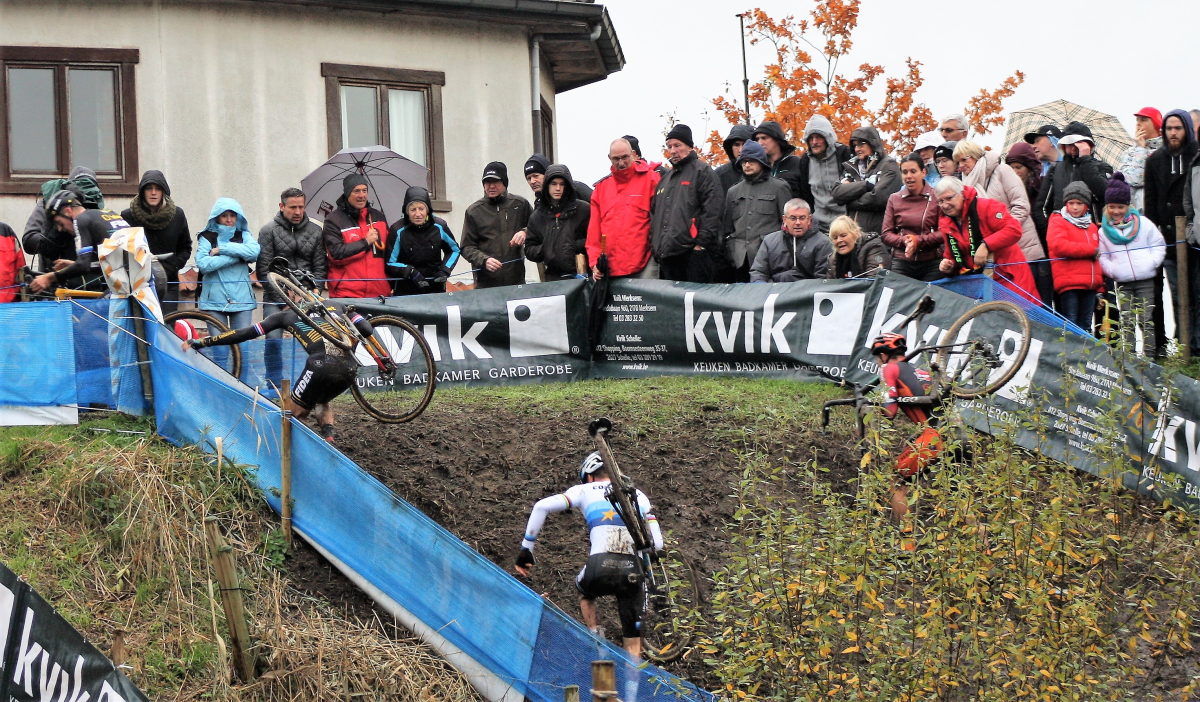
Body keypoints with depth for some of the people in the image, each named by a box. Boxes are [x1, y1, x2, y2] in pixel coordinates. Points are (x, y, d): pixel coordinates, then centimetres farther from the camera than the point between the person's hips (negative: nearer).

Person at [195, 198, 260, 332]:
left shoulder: (243, 235, 13)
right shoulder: (207, 238, 6)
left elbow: (254, 251, -10)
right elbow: (203, 264, -12)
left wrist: (222, 249, -11)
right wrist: (236, 256, -11)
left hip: (241, 300, 1)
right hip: (215, 300, -1)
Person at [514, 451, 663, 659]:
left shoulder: (585, 490, 19)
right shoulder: (639, 495, 27)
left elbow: (542, 506, 8)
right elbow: (657, 544, 21)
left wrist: (526, 549, 14)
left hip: (600, 568, -1)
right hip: (634, 572, 1)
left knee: (585, 595, 36)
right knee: (633, 646, 14)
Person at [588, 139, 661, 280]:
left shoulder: (650, 179, 2)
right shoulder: (601, 187, 15)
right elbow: (594, 229, 13)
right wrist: (594, 261, 5)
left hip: (644, 266, -4)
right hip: (610, 267, 4)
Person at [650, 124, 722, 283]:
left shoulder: (701, 171, 0)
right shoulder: (666, 179, 26)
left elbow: (712, 210, -11)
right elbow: (654, 213, 28)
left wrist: (701, 243, -16)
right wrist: (655, 243, 15)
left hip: (693, 252, -8)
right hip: (666, 255, 8)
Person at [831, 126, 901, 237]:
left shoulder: (888, 165, 2)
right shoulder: (851, 167, 19)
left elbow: (879, 198, -12)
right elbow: (837, 194, 4)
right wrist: (865, 185, -8)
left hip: (877, 232, -5)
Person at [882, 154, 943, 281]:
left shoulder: (936, 197, 2)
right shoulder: (894, 199, 11)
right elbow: (886, 234, 8)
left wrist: (919, 241, -14)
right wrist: (904, 241, -12)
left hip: (932, 264, -2)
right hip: (901, 263, 2)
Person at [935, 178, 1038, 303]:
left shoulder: (985, 207, -13)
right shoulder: (945, 225, 7)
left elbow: (1014, 230, -22)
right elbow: (952, 256, 18)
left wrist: (986, 245, -30)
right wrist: (950, 266, -5)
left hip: (1008, 278, -6)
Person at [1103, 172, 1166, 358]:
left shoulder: (1143, 223, 5)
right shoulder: (1104, 231, 8)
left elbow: (1159, 246, 8)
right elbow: (1102, 257, 10)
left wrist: (1151, 263, -7)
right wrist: (1112, 269, -7)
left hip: (1145, 280, -1)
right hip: (1122, 283, 1)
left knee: (1146, 319, -2)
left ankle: (1149, 356, 0)